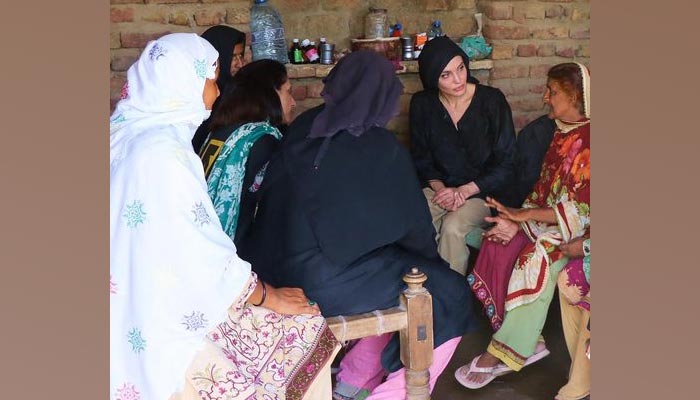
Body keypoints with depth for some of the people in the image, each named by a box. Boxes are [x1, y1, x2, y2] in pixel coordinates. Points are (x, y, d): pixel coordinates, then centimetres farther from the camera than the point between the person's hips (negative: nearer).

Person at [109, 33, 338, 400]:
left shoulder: (135, 132, 7)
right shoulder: (161, 152, -22)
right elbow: (199, 253, -21)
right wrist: (268, 296, -7)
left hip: (144, 302, 9)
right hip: (156, 326, -9)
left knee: (303, 328, 10)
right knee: (304, 330, -3)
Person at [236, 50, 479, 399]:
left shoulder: (304, 126, 6)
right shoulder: (382, 148, -10)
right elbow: (412, 224, -1)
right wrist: (431, 256, 21)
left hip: (274, 269, 7)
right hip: (323, 282, -7)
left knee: (396, 263, 25)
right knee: (450, 294, 5)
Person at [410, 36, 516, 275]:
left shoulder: (492, 100, -8)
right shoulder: (422, 105, 1)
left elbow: (505, 163, -6)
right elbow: (421, 160, 8)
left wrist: (465, 190, -15)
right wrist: (442, 189, -11)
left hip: (482, 191, -2)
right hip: (438, 187, 3)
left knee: (453, 228, -31)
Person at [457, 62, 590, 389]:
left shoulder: (587, 141, -16)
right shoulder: (562, 132, 10)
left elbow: (581, 212, -20)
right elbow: (544, 188, 10)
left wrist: (523, 214, -17)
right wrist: (516, 217, -6)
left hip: (578, 229, -7)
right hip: (544, 219, 7)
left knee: (536, 261, -30)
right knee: (497, 250, -16)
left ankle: (500, 353, -18)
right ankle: (527, 343, -10)